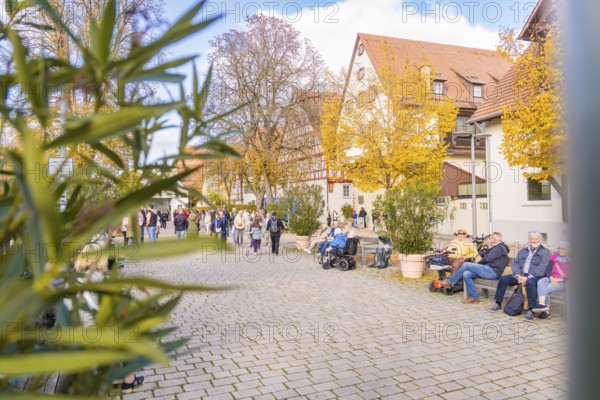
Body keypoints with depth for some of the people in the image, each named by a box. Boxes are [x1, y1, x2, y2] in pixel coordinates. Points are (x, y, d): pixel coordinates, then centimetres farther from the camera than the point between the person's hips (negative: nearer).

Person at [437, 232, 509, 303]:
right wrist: (479, 256, 7)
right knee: (466, 274, -8)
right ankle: (474, 297, -8)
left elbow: (487, 258, -16)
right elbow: (483, 253, 31)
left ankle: (449, 282, -8)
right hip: (488, 270, 10)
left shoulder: (500, 248, -8)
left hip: (492, 271, -10)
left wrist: (478, 262, 2)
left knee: (466, 265, -14)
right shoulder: (495, 247, 25)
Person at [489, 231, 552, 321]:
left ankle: (531, 311, -37)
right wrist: (518, 275, -7)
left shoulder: (545, 252, 4)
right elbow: (515, 263, 12)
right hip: (521, 275, 6)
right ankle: (498, 304, -2)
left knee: (530, 282, -39)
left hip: (534, 277, -6)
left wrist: (528, 277, -20)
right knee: (503, 279, -12)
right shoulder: (523, 251, 22)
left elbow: (542, 268, -10)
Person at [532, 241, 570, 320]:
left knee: (546, 288, -27)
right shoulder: (555, 255, 13)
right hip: (552, 279, 4)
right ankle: (542, 304, -41)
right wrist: (551, 278, -11)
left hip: (563, 282, -4)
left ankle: (546, 311, -21)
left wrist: (560, 279, -16)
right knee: (541, 282, -29)